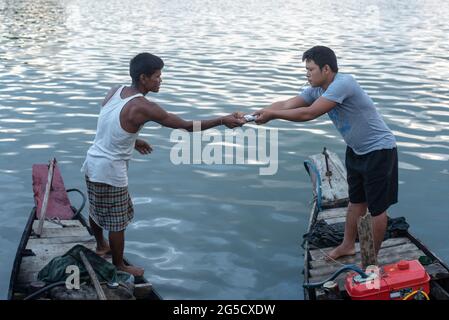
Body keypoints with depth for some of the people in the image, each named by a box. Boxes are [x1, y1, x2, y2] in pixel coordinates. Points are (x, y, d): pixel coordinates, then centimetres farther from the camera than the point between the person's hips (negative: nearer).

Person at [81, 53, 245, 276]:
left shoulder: (115, 91, -1)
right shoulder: (143, 108, -23)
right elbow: (186, 126, -18)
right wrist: (223, 120, -11)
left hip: (92, 163, 8)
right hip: (110, 172, -8)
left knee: (96, 210, 27)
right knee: (117, 222, 10)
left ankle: (101, 246, 51)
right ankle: (119, 267, 28)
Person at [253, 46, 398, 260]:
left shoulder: (343, 83, -29)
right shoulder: (317, 89, -2)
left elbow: (309, 114, -32)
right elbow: (286, 104, -8)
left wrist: (272, 114, -26)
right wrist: (252, 115, -20)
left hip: (379, 150, -9)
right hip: (356, 150, 9)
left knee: (377, 207, 4)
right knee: (356, 201, 22)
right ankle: (348, 245, 36)